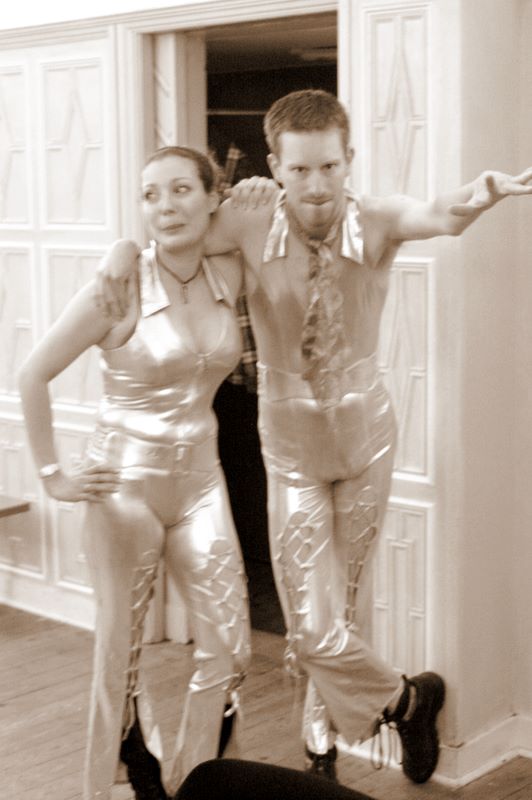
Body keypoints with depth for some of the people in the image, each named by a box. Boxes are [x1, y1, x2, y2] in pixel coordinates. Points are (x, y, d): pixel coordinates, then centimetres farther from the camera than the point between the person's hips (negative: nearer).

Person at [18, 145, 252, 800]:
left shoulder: (228, 276, -1)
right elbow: (34, 374, -10)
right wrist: (53, 476, -10)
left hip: (199, 480, 5)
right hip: (127, 483, -4)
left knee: (228, 649, 4)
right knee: (121, 653, 6)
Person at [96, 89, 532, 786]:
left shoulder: (376, 221, -17)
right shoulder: (251, 225, -15)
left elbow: (437, 215, -37)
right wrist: (125, 248, -23)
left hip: (366, 437, 0)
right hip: (291, 447, 0)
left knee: (343, 606, 17)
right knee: (316, 630, -3)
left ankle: (322, 748, 40)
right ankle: (409, 700, 26)